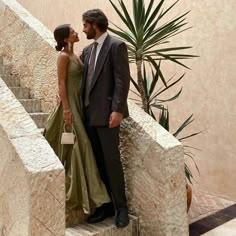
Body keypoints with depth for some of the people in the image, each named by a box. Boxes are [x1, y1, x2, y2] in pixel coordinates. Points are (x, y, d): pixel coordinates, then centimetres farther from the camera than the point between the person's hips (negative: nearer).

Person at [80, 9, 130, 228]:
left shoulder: (116, 46, -6)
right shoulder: (87, 50, 18)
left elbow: (122, 80, -13)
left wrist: (117, 110, -19)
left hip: (107, 114, -7)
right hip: (89, 115, 7)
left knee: (111, 161, -2)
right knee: (98, 163, 10)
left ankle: (121, 207, 12)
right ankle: (106, 205, 21)